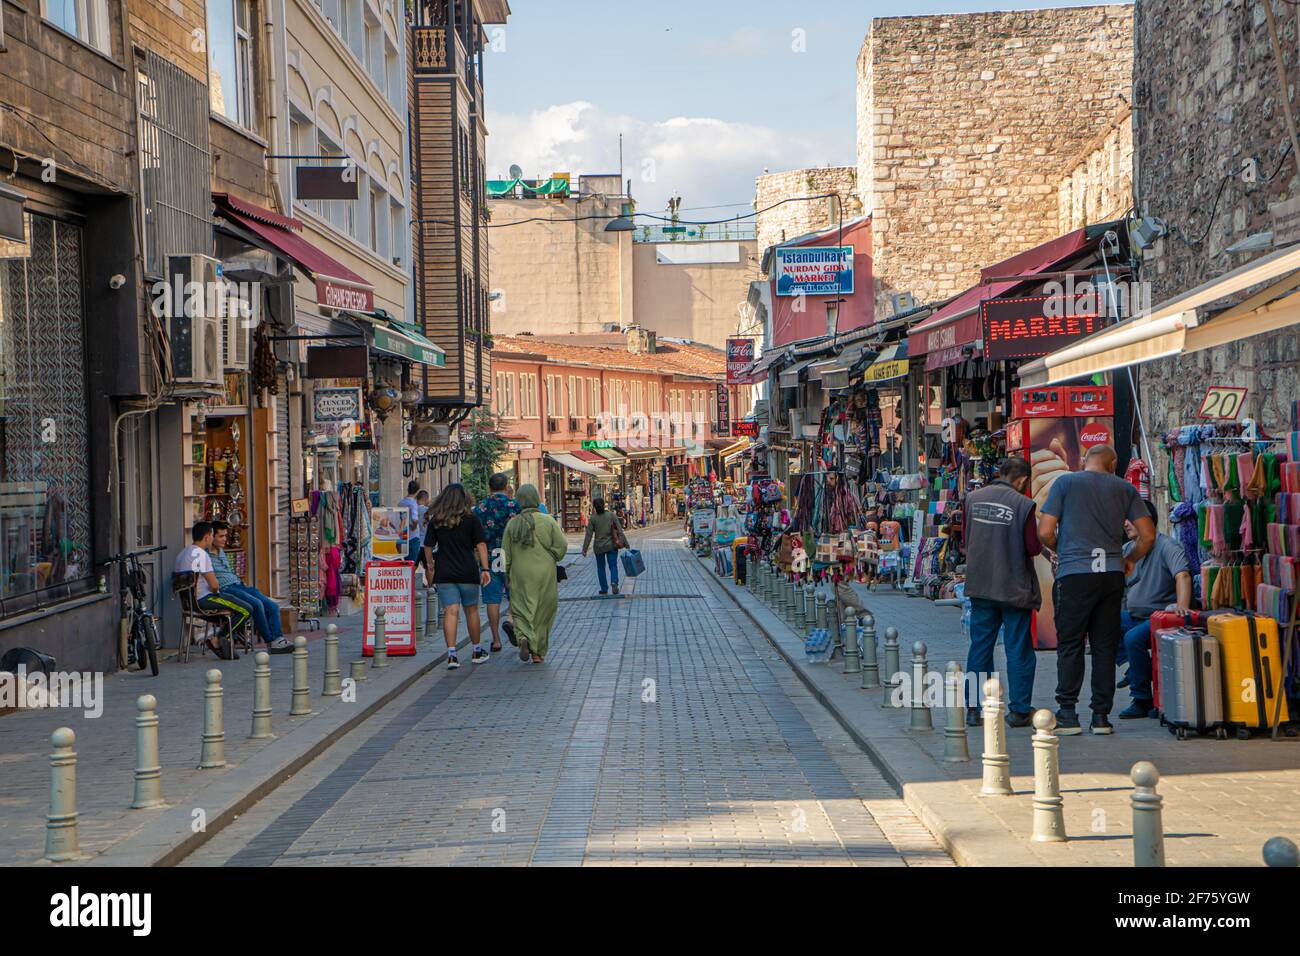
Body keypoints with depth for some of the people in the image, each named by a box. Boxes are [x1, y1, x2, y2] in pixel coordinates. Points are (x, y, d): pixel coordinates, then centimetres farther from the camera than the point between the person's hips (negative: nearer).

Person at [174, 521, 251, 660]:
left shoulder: (182, 553, 13)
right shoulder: (201, 554, -17)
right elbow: (214, 585, -22)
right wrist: (217, 586, 4)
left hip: (188, 600, 10)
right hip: (204, 600, -10)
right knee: (246, 611, -8)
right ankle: (218, 640, -5)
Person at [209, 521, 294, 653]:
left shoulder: (221, 552, 24)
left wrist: (243, 584, 17)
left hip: (238, 586, 9)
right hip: (225, 590, -9)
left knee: (273, 607, -8)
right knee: (256, 604, -30)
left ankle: (278, 638, -21)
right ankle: (270, 641, -20)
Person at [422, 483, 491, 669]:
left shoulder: (435, 521, 2)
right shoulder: (471, 519, -2)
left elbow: (428, 546, 5)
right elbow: (481, 544, -7)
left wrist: (430, 567, 18)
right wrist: (484, 569, -6)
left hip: (444, 573, 1)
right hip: (468, 572, -1)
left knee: (450, 611, -2)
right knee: (471, 610, 14)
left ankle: (451, 654, -15)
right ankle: (476, 652, 25)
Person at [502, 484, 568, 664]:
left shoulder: (513, 523, -2)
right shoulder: (548, 521, -6)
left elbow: (506, 553, 2)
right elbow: (562, 545, -9)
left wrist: (507, 574, 13)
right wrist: (550, 559, 9)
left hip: (520, 576, 1)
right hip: (544, 574, -1)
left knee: (522, 610, 5)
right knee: (543, 612, 10)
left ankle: (524, 637, -24)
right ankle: (538, 652, 12)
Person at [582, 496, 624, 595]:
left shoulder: (592, 519, -6)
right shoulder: (612, 515, -3)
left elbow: (588, 535, -6)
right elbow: (619, 530, -7)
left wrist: (584, 549, -2)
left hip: (599, 547, 0)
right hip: (612, 546, 0)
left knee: (601, 567, 14)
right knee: (613, 565, 5)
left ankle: (604, 589, 16)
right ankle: (614, 581, -22)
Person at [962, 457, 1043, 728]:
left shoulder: (973, 499, 1)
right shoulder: (1023, 505, -14)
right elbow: (1033, 547, -12)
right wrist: (1038, 532, 8)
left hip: (980, 585, 4)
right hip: (1014, 588, -4)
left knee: (979, 647, 12)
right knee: (1018, 650, 5)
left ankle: (973, 708, 13)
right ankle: (1019, 710, 7)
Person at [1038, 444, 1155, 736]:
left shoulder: (1065, 482, 3)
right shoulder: (1125, 488, 10)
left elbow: (1045, 532, -2)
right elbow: (1148, 535, 6)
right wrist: (1130, 560, 22)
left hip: (1074, 573, -2)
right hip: (1111, 575, 3)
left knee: (1070, 645, 3)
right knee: (1105, 647, 7)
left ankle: (1067, 715, 1)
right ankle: (1101, 716, 8)